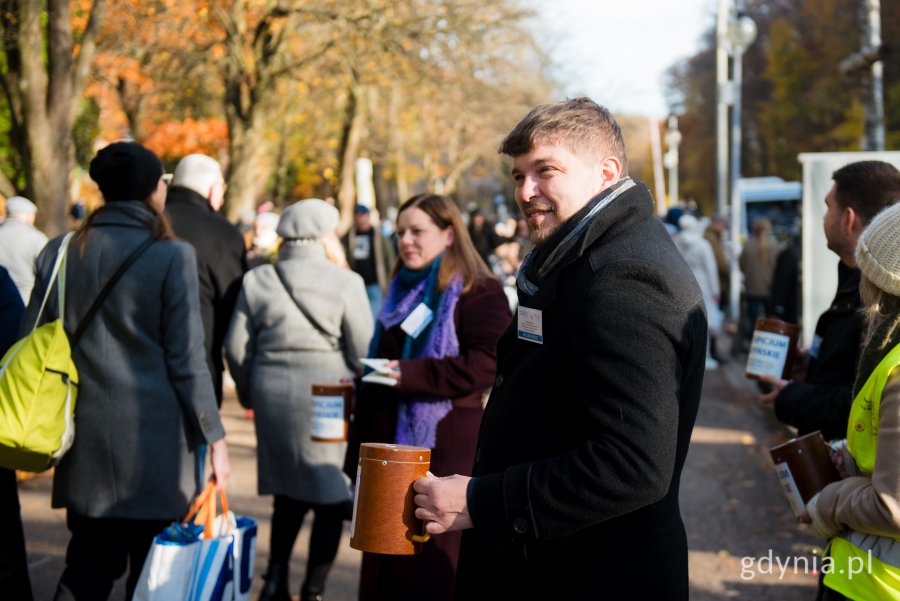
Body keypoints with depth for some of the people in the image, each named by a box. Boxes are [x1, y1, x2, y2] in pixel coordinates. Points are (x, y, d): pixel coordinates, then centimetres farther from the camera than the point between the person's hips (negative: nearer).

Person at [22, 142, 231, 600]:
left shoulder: (59, 252, 4)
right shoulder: (172, 257, -10)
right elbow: (186, 360, -10)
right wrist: (214, 438, -3)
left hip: (86, 441, 5)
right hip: (154, 440, -5)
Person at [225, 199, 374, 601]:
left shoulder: (256, 280, 2)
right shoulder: (345, 282, -8)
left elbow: (236, 346, 6)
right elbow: (363, 350, -7)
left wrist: (250, 392, 21)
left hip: (272, 392, 4)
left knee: (288, 493, 19)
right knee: (330, 499, 6)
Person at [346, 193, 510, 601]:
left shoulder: (480, 292, -7)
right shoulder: (401, 293, 19)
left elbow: (487, 364, -19)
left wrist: (410, 374, -23)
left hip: (444, 449, -8)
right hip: (390, 443, 8)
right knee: (385, 567, 10)